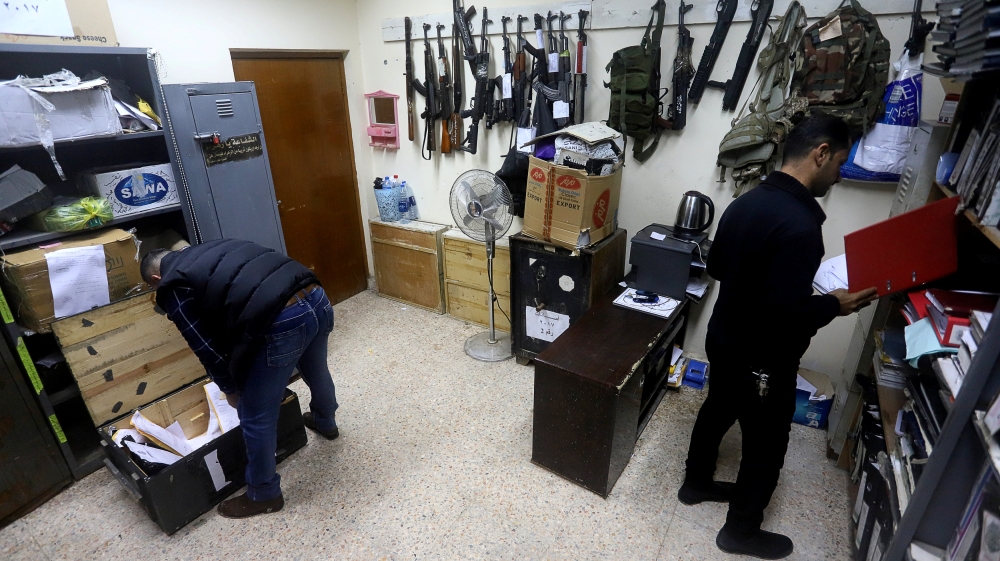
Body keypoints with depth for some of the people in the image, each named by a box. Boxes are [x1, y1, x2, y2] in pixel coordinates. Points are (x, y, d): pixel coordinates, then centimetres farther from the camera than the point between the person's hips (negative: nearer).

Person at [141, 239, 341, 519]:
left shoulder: (173, 290, 10)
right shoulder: (211, 250, 30)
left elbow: (206, 347, 11)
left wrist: (230, 389, 30)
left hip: (283, 323, -8)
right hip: (317, 297, 8)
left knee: (256, 416, 15)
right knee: (316, 371, 36)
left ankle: (264, 494, 35)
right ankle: (325, 423, 66)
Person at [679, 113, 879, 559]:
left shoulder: (746, 202, -1)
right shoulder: (799, 224, -28)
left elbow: (716, 267, 10)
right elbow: (790, 313, -29)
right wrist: (835, 304, -12)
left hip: (724, 339, 8)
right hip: (763, 359, -8)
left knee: (717, 411, 26)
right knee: (765, 446, 13)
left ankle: (695, 484, 49)